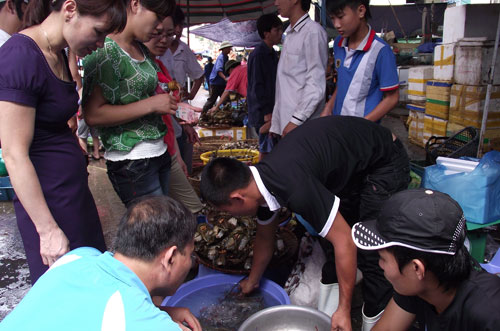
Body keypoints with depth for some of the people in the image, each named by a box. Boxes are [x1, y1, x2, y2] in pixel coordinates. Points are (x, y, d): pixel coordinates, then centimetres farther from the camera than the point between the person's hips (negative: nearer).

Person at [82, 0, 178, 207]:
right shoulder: (103, 52, -14)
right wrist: (151, 104, -19)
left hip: (160, 152, 8)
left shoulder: (142, 50, 12)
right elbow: (92, 115, -20)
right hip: (131, 164, -8)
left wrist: (173, 104, 6)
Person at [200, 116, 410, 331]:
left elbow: (345, 242, -32)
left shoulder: (295, 188, -37)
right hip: (352, 167, 8)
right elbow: (264, 237, 9)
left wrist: (344, 311, -23)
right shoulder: (261, 182, -8)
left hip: (386, 162, -8)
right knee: (330, 233, 11)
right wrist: (252, 281, 22)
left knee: (371, 249, -9)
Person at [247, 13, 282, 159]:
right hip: (264, 113, -9)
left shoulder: (272, 54, 15)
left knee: (265, 148, 14)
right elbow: (256, 87, -17)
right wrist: (267, 114, -20)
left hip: (271, 111, 9)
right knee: (267, 149, -7)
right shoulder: (258, 54, -14)